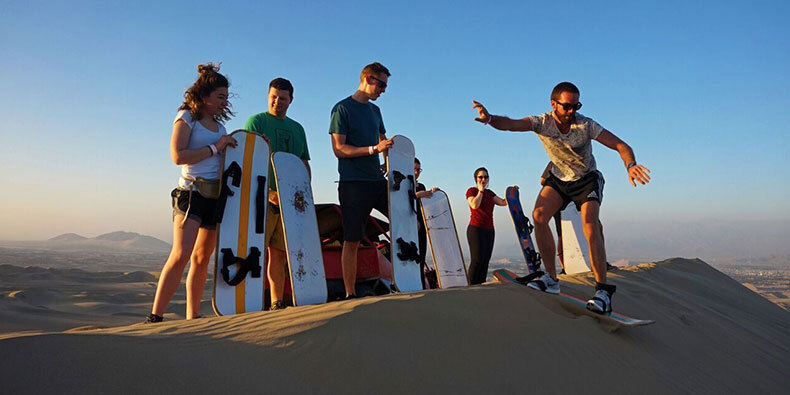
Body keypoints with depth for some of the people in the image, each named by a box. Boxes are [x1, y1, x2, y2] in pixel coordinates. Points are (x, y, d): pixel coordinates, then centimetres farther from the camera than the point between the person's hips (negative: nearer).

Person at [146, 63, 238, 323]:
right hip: (192, 192, -7)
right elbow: (178, 156, -13)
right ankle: (155, 316, -12)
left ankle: (192, 317, 13)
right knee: (181, 254, -18)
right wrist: (215, 148, -14)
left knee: (203, 257, 7)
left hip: (217, 195, 7)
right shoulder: (187, 118, 0)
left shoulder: (218, 124, 19)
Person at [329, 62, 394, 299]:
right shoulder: (342, 109, -4)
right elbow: (339, 149, -12)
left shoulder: (374, 110, 18)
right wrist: (374, 149, -19)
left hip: (377, 181, 7)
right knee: (352, 241, -4)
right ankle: (350, 294, 3)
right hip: (353, 184, -7)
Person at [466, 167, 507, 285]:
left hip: (489, 230, 6)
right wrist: (480, 190, -7)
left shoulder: (489, 193, 19)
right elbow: (474, 205, -16)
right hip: (476, 229, -6)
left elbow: (503, 202, 9)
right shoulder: (471, 191, 2)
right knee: (477, 259, -14)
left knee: (485, 260, 1)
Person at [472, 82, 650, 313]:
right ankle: (551, 279, -11)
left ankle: (603, 290, -18)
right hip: (559, 178, 3)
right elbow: (511, 124, -36)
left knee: (590, 225, -24)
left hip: (587, 179, -2)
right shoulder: (542, 123, -19)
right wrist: (490, 119, -58)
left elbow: (620, 145, -26)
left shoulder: (585, 125, -23)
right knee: (539, 216, -21)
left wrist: (631, 165, -48)